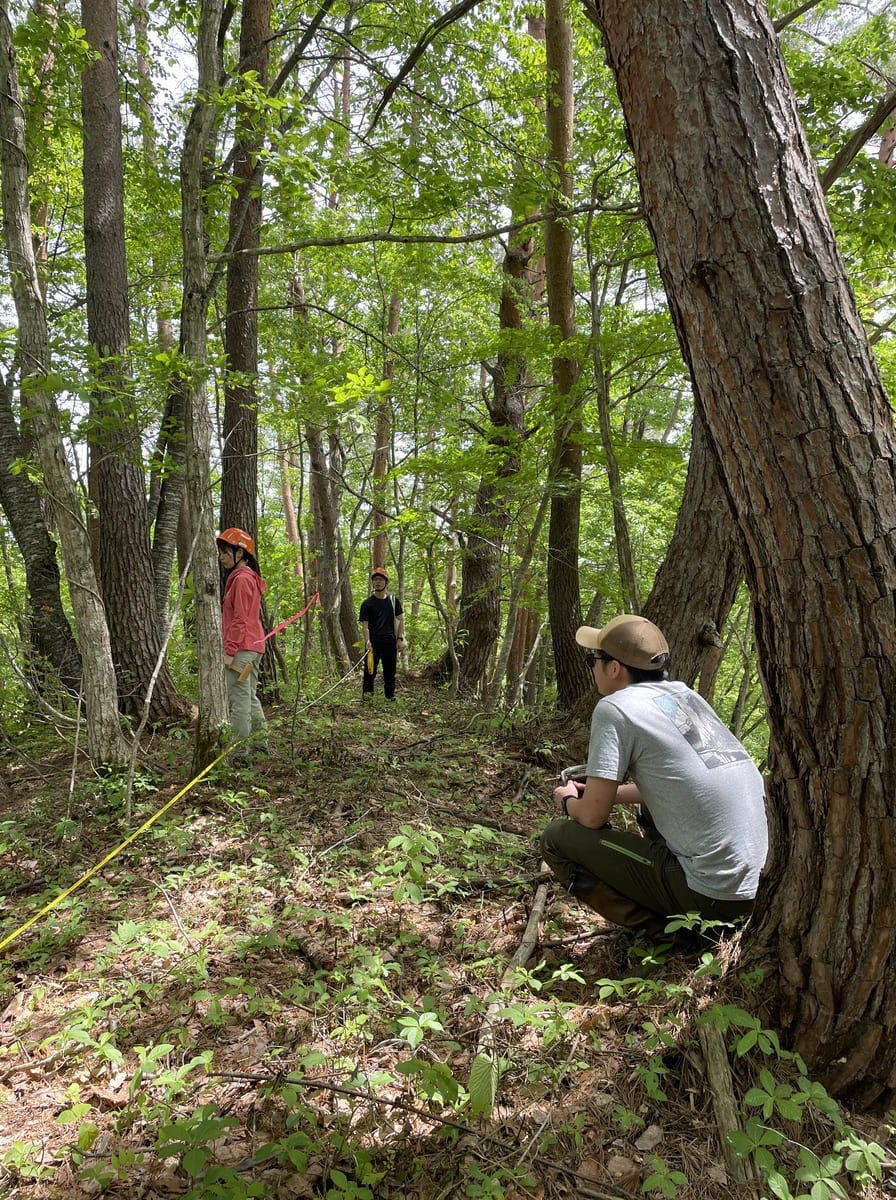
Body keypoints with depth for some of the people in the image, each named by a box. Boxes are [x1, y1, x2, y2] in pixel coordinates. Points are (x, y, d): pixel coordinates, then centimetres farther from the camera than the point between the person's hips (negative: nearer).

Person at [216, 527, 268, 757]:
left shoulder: (241, 579, -11)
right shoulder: (249, 577, 19)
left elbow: (240, 619, -17)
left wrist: (230, 651, -18)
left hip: (241, 648, -10)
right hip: (253, 645, 10)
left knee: (238, 699, -7)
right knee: (250, 697, 15)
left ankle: (240, 749, -5)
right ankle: (260, 744, 21)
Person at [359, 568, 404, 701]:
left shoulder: (393, 601, 9)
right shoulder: (367, 603, 2)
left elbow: (400, 620, 13)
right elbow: (364, 625, -3)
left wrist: (400, 638, 2)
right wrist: (367, 641, -18)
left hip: (390, 642, 2)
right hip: (373, 643, -2)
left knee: (390, 671, 7)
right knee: (370, 670, -3)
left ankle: (390, 697, 16)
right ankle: (366, 694, 6)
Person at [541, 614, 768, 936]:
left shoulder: (614, 708, -11)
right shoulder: (684, 693, 12)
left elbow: (593, 816, -7)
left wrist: (568, 801, 16)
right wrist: (595, 791, 27)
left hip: (712, 891, -8)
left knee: (558, 839, 2)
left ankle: (661, 933, -1)